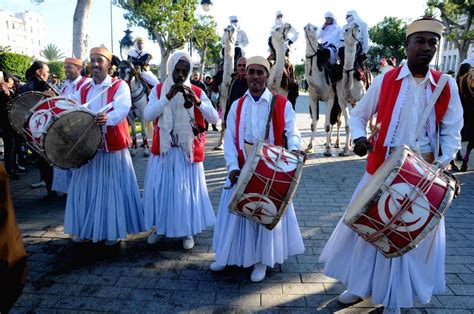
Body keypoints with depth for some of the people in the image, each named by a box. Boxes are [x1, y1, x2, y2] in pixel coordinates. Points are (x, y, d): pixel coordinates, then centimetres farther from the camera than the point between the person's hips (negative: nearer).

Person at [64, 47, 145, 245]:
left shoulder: (120, 86, -4)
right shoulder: (83, 90, 13)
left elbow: (123, 108, -22)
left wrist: (107, 118, -41)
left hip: (113, 147, -5)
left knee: (114, 188, 1)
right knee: (87, 188, 11)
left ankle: (113, 230, 15)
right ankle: (85, 228, 27)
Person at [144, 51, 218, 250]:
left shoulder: (197, 92, -1)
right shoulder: (158, 90, 2)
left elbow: (214, 119, -11)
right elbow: (148, 116, -13)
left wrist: (198, 102, -26)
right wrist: (168, 97, -23)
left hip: (188, 151, -1)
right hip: (163, 150, 1)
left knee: (187, 190, 4)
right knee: (159, 187, 7)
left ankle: (188, 231, 21)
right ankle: (160, 226, 28)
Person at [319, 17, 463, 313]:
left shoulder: (447, 86, 1)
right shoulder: (385, 80, -1)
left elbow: (452, 132, 2)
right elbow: (358, 115, 6)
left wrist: (443, 163, -14)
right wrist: (359, 136, -14)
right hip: (383, 167, 0)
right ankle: (359, 284, 30)